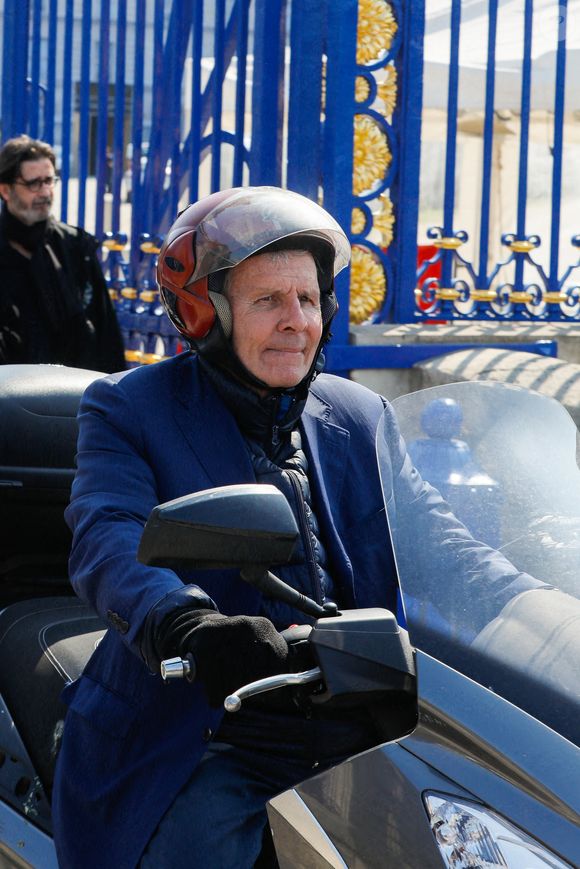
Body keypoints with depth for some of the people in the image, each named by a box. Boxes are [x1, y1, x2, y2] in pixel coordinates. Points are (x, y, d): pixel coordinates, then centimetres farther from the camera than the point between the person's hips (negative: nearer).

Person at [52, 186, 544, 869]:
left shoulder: (362, 418, 16)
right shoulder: (128, 409, 2)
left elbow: (435, 542, 8)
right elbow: (108, 543, -15)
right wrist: (191, 626, -37)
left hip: (356, 730, 4)